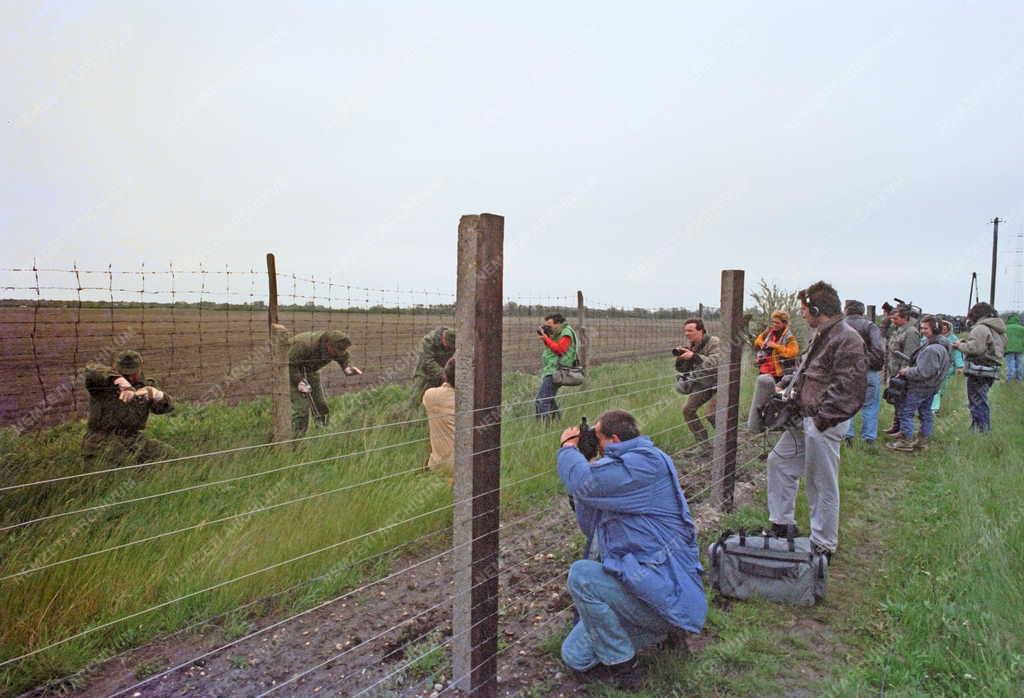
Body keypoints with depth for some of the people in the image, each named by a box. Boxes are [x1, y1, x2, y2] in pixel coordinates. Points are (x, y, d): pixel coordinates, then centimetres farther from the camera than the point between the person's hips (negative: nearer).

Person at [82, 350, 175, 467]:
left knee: (167, 453, -12)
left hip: (132, 439, 4)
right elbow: (91, 370, -27)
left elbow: (166, 406, -9)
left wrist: (154, 393, -33)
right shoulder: (101, 385, -3)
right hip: (100, 442, -4)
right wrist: (121, 381, -44)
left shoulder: (144, 386, 7)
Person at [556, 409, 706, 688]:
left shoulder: (647, 463, -16)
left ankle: (621, 665, -6)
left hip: (667, 594, -10)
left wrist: (568, 447, -2)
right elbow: (590, 527, 17)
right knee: (575, 656, 9)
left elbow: (583, 483, -24)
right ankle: (662, 628, 17)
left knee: (581, 574, -23)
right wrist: (578, 454, 11)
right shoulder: (625, 471, 16)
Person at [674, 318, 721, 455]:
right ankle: (703, 446, 5)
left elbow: (715, 363, -33)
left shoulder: (714, 343, -17)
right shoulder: (689, 346, 1)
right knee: (688, 410, -5)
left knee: (710, 413, -20)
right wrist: (680, 358, -15)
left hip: (718, 383, -7)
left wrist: (694, 356, -37)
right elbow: (682, 370, 5)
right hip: (702, 384, 7)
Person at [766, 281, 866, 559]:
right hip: (805, 418, 10)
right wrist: (793, 393, 10)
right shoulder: (822, 334, 13)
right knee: (779, 461, 18)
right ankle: (782, 524, 31)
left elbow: (849, 388, -23)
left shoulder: (847, 339, -19)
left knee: (822, 484, 2)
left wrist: (821, 417, -21)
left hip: (824, 424, -10)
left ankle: (823, 545, 19)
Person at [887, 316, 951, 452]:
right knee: (926, 412, 18)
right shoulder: (942, 345, 8)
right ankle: (923, 439, 29)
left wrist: (907, 372, -13)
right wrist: (910, 368, 8)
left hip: (920, 387, -10)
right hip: (932, 386, 10)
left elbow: (923, 372, -27)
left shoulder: (932, 349, -27)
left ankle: (907, 442, 2)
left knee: (906, 411, -2)